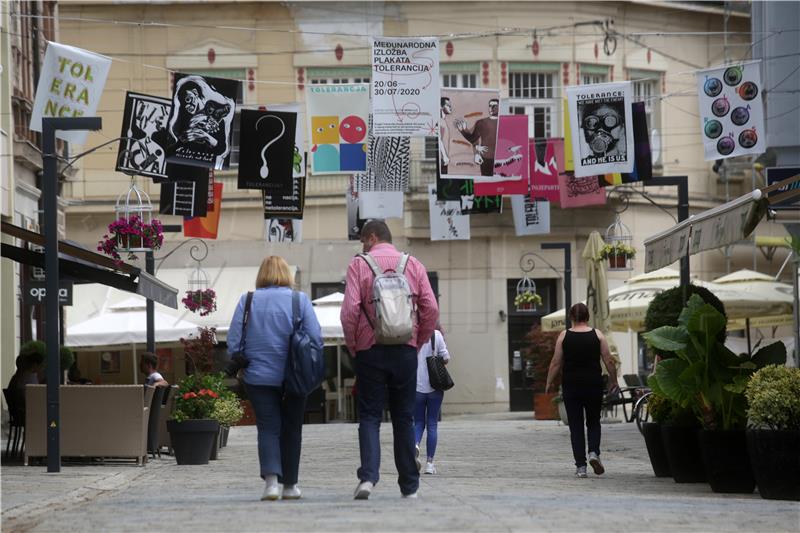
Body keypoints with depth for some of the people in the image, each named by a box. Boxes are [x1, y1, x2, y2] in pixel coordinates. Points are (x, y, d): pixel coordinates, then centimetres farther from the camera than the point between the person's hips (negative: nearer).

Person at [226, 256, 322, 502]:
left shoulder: (247, 301, -1)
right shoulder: (300, 300, -3)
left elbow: (233, 341, -2)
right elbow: (316, 338, -7)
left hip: (258, 377, 0)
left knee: (268, 428, 1)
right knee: (291, 430, 12)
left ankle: (271, 479, -20)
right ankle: (290, 485, 19)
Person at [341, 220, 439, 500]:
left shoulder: (359, 264, -1)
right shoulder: (413, 265, 7)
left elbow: (350, 309, -10)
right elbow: (431, 309, 1)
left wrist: (352, 345, 3)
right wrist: (418, 342, 12)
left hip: (370, 350, -2)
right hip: (405, 351, 2)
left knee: (369, 417, 1)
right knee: (404, 418, 9)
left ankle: (368, 476, -18)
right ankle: (409, 485, 10)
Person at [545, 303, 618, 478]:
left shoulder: (564, 336, -1)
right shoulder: (597, 335, 0)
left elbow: (556, 363, -2)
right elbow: (609, 361, 0)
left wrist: (549, 383, 8)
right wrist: (614, 381, 12)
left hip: (571, 385, 0)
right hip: (594, 385, 0)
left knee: (576, 426, 5)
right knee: (594, 422, 16)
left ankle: (580, 465, 0)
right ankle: (594, 452, -8)